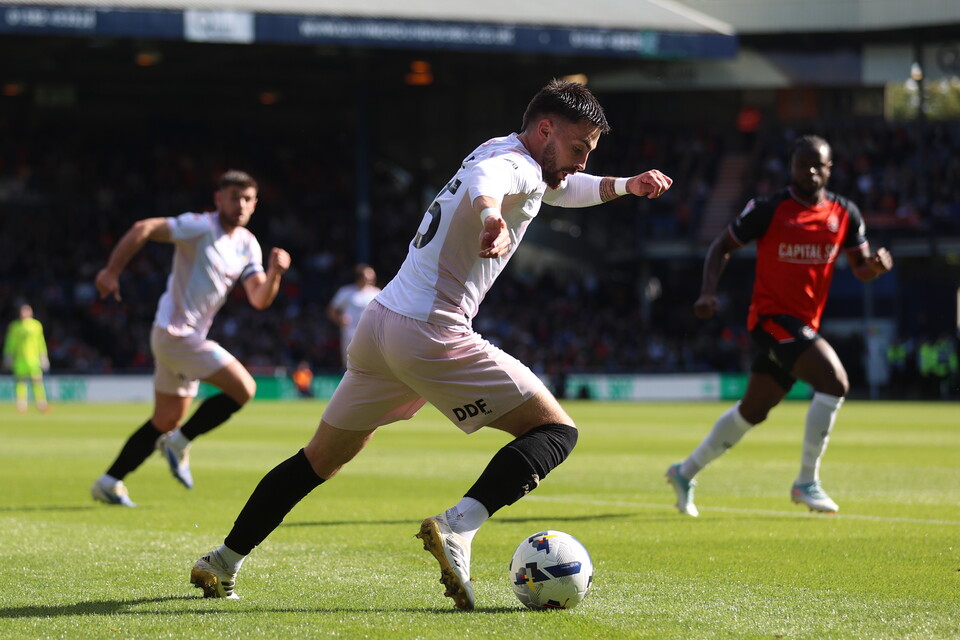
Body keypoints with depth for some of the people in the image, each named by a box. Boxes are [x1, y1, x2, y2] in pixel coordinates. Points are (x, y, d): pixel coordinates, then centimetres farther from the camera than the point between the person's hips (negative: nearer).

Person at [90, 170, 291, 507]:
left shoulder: (248, 245, 9)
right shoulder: (201, 227, -14)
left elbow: (259, 299, 3)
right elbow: (143, 229, -21)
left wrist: (275, 273, -15)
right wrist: (112, 270, -23)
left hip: (190, 338, 9)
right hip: (175, 332, -9)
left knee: (166, 422, 15)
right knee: (244, 389, -15)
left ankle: (109, 483, 22)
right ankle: (180, 442, -1)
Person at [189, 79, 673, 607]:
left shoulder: (500, 152, 22)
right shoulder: (517, 163, -9)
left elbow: (564, 187, 42)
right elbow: (486, 180, -35)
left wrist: (622, 186, 28)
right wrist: (491, 215, -56)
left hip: (378, 323, 10)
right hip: (432, 336, -9)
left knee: (320, 459, 19)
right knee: (556, 430, -7)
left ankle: (223, 563, 21)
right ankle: (458, 526, -25)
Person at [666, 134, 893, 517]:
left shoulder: (845, 214, 5)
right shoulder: (769, 210, -8)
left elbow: (860, 268, 11)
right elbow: (722, 246, 0)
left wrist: (875, 265, -13)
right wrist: (708, 291, -15)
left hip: (805, 324, 6)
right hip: (772, 317, -6)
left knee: (753, 411, 15)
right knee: (834, 381, -23)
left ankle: (685, 473, 32)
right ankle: (806, 482, -13)